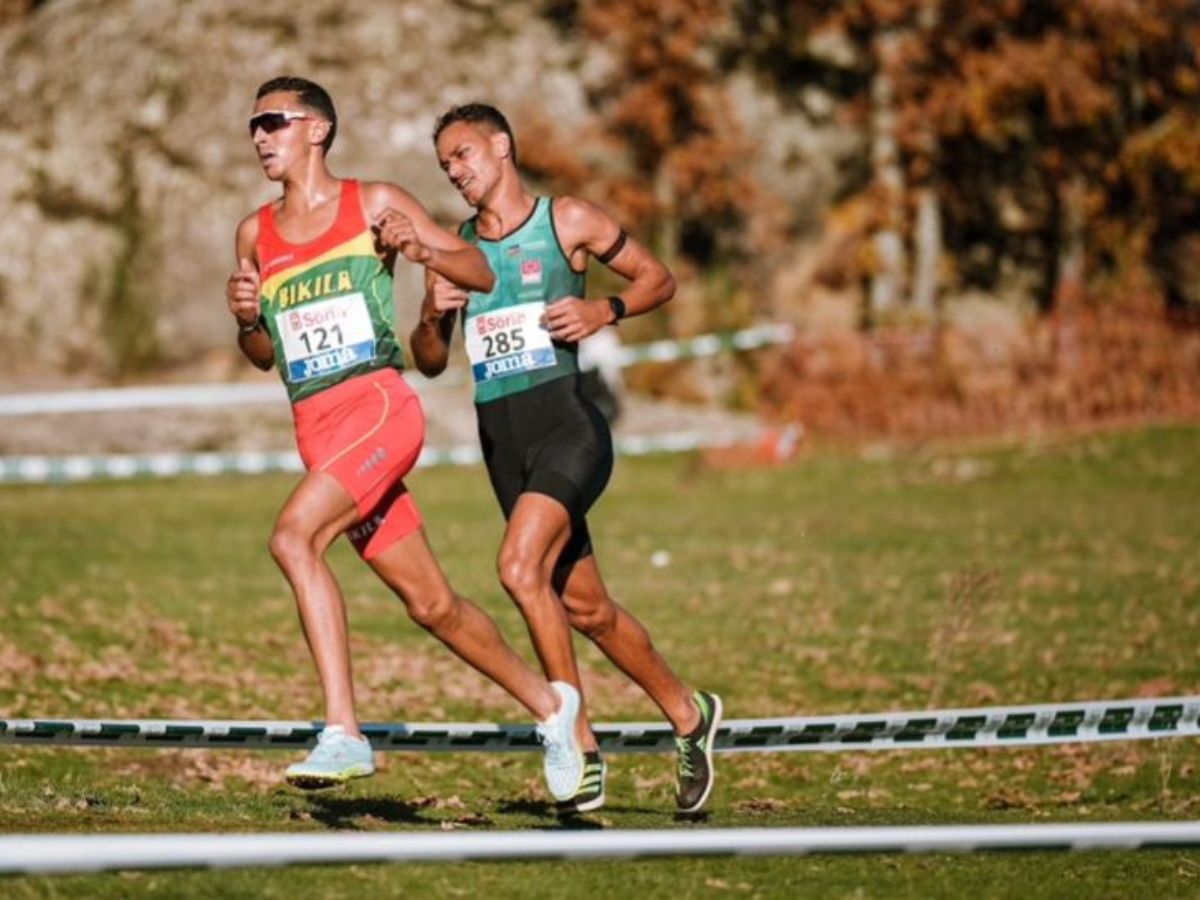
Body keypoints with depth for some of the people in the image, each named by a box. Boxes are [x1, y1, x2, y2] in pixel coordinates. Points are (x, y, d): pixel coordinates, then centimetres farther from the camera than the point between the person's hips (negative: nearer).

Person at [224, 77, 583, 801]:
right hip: (315, 427, 6)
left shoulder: (375, 204, 2)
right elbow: (264, 357, 23)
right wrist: (246, 317, 1)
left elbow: (484, 275, 4)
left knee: (294, 536, -29)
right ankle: (550, 705, 27)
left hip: (379, 403, -6)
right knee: (431, 605, 8)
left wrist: (422, 250, -14)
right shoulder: (256, 234, 15)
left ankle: (344, 733, -31)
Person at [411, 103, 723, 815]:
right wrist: (434, 315, -3)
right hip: (502, 441, 6)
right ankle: (689, 714, 27)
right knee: (583, 605, 9)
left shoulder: (568, 221, 0)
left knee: (520, 567, -25)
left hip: (566, 423, -6)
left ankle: (580, 745, -18)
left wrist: (604, 312, -11)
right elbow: (429, 362, 17)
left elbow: (659, 279, 6)